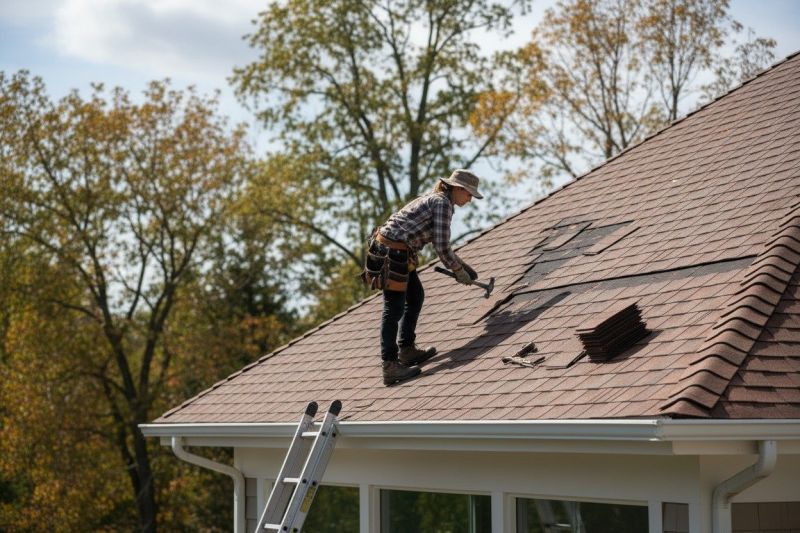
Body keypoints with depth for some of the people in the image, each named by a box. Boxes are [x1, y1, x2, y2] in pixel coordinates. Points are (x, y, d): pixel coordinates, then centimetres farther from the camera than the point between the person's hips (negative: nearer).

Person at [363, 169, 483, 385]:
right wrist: (459, 271, 2)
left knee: (416, 296, 21)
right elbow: (442, 247, -13)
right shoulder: (443, 203, -10)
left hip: (399, 252, 10)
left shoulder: (435, 199, 20)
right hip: (392, 252, -10)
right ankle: (389, 366, -12)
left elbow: (440, 244, 30)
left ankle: (406, 350, 27)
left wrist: (463, 266, 31)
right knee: (394, 309, -11)